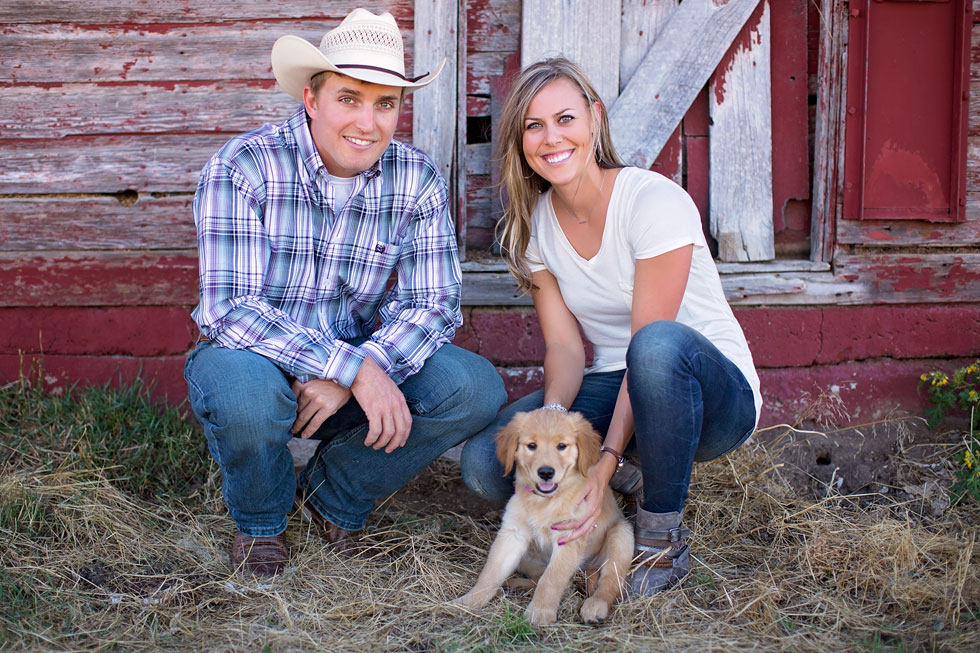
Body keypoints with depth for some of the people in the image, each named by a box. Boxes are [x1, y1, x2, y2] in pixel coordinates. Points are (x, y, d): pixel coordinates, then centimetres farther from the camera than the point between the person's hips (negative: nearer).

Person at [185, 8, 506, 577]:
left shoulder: (418, 181, -8)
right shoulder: (243, 168, -19)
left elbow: (434, 305, -11)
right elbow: (231, 308, -27)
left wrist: (349, 377, -28)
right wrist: (355, 370, -36)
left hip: (359, 370, 3)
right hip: (256, 361, -3)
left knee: (476, 388, -20)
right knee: (245, 390, -38)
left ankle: (333, 498, 5)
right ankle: (260, 519, -1)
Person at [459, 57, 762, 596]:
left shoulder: (654, 201, -19)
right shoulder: (530, 226, 0)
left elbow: (648, 341, -22)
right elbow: (565, 347, -4)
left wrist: (607, 462, -29)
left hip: (719, 393, -4)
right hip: (612, 390, 5)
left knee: (658, 346, -41)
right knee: (483, 463, -20)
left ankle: (663, 539, -19)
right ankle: (633, 488, 6)